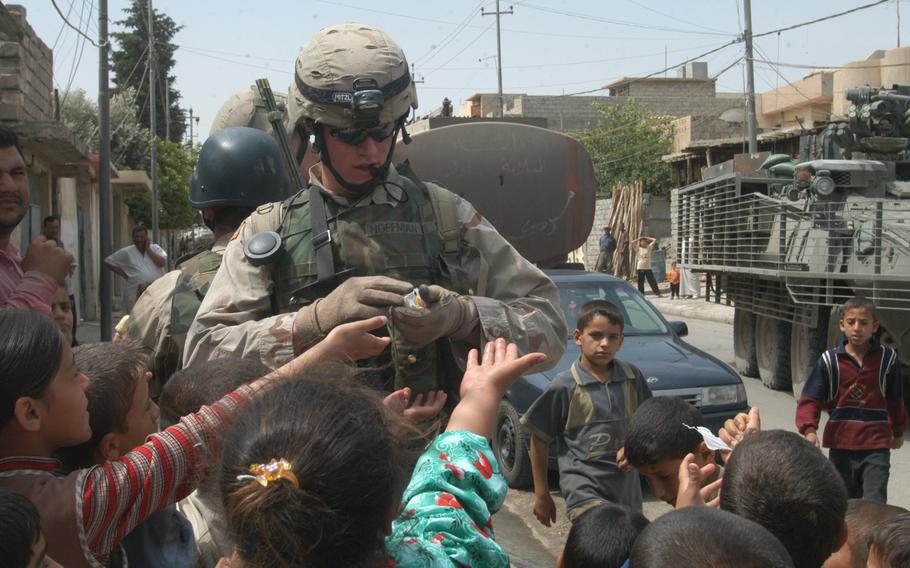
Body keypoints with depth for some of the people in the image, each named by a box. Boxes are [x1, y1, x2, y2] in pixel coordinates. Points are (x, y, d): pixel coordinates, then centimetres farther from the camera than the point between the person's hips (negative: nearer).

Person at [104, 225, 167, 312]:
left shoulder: (156, 249, 7)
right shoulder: (126, 252, 6)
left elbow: (162, 263, -10)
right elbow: (108, 262, 12)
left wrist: (148, 249, -5)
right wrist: (124, 274, 4)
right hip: (136, 294, -1)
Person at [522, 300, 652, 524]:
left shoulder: (632, 377, 5)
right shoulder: (565, 386, -7)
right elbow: (539, 439, 1)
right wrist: (541, 494, 3)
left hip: (627, 488, 5)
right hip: (584, 488, -5)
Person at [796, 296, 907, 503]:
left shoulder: (887, 358, 0)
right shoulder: (829, 360, -3)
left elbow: (895, 399, 15)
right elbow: (810, 399, -3)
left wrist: (898, 432, 27)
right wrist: (809, 430, -20)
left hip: (876, 447, -1)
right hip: (841, 447, 1)